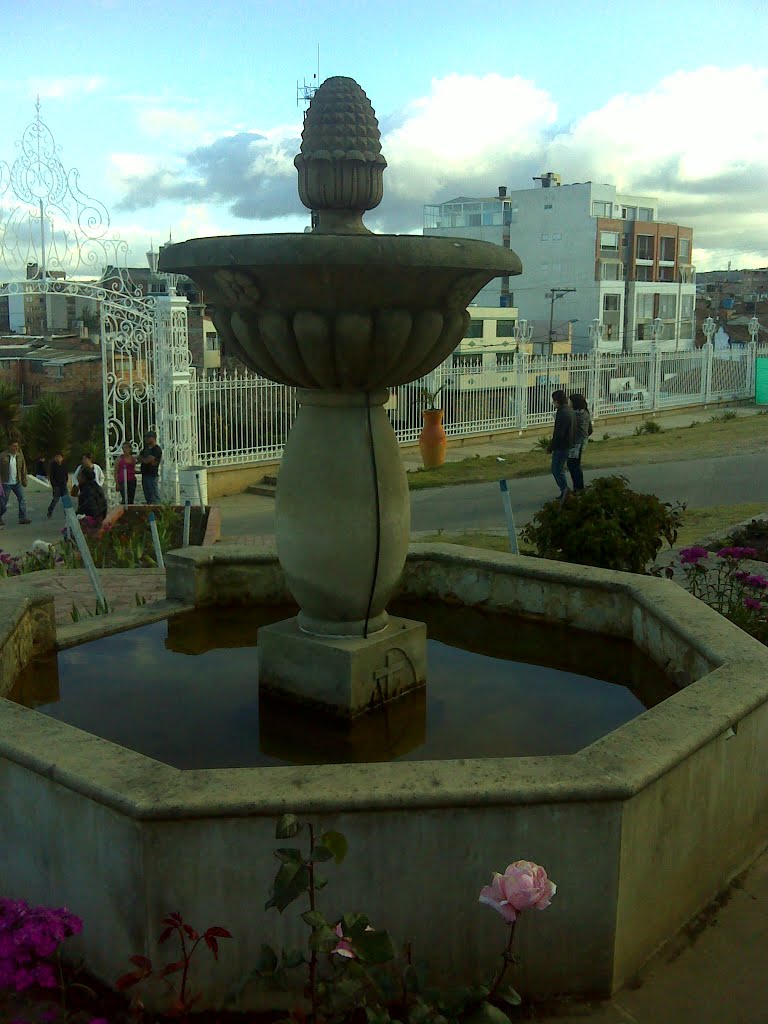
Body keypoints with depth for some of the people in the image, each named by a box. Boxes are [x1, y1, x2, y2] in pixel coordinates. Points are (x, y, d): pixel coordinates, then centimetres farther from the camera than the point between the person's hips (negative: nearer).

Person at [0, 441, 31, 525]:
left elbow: (23, 468, 9)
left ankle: (22, 518, -4)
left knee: (22, 499, -7)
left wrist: (24, 479, 7)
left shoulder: (20, 455, 2)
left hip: (17, 483, 3)